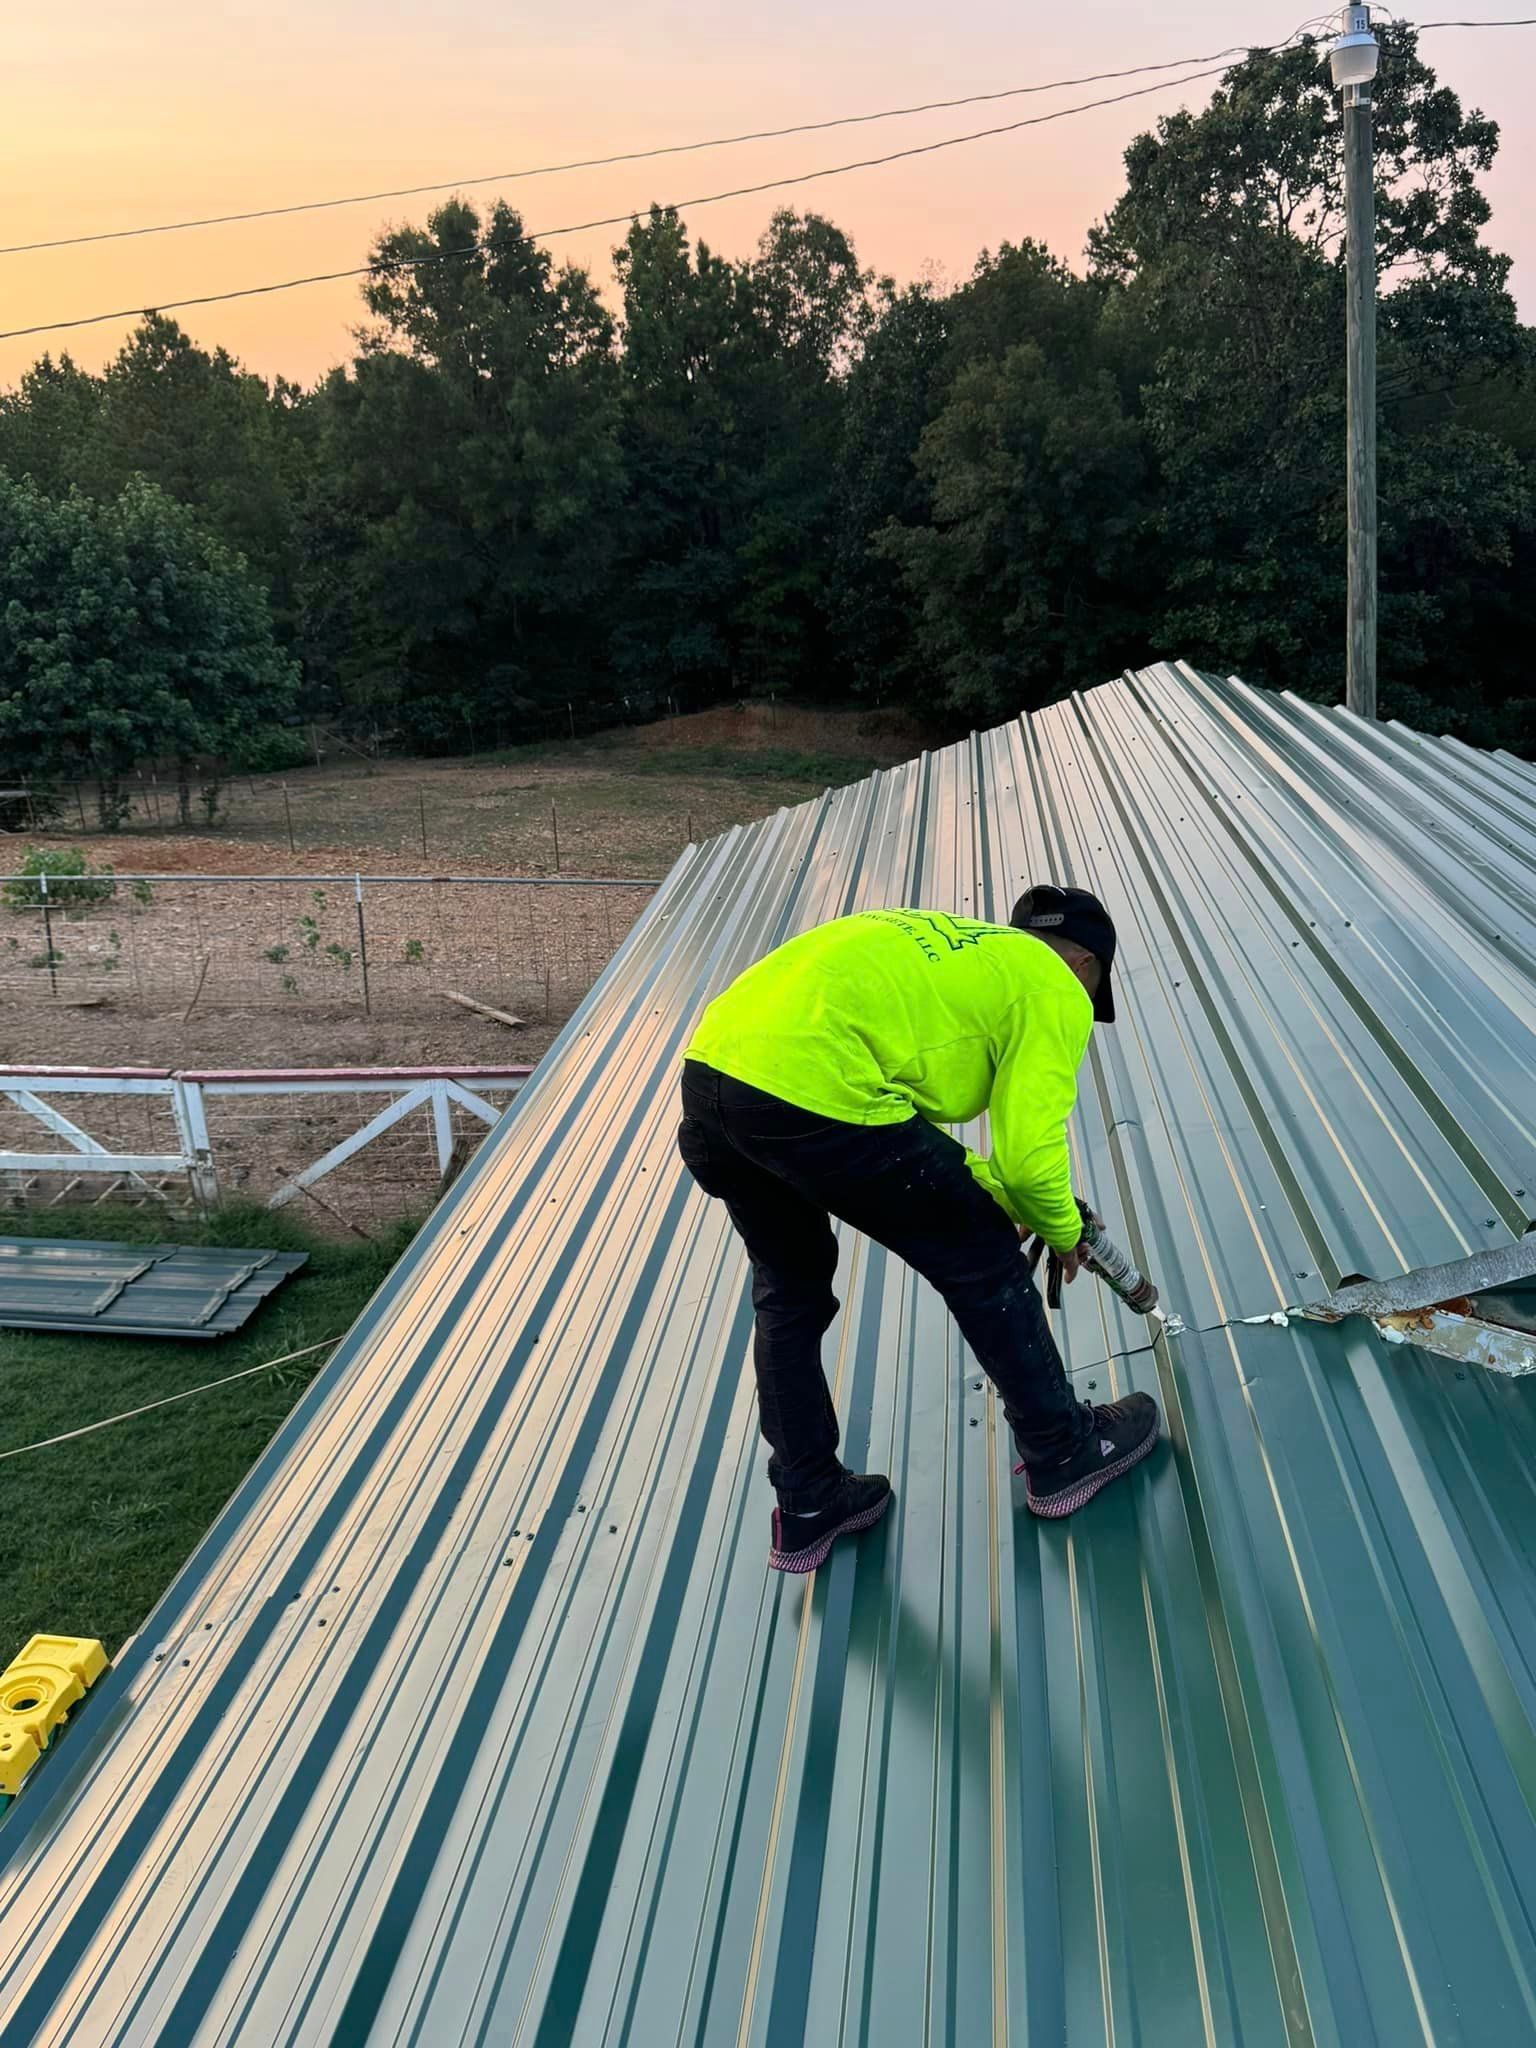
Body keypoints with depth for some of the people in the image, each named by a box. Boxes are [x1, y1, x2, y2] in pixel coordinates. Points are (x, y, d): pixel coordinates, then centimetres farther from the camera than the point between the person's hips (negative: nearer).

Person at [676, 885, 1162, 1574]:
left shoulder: (949, 944, 32)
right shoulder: (1055, 991, 9)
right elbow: (1030, 1154, 0)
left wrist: (991, 1191, 33)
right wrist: (1062, 1233, 20)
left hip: (708, 1070, 9)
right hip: (815, 1096, -8)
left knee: (789, 1294, 27)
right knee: (985, 1266, 14)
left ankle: (807, 1511, 38)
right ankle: (1063, 1453, 32)